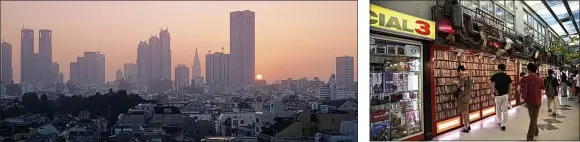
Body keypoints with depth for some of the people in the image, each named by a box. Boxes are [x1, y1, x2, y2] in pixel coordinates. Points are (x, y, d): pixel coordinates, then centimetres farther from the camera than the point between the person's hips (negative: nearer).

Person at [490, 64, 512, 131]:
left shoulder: (495, 75, -4)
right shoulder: (508, 77, 2)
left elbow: (491, 83, -16)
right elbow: (509, 87, 5)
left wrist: (495, 90, -10)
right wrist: (509, 96, 12)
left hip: (498, 95, -1)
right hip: (505, 95, 1)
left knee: (498, 109, 17)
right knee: (505, 111, 5)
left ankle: (499, 122, 32)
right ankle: (503, 125, 1)